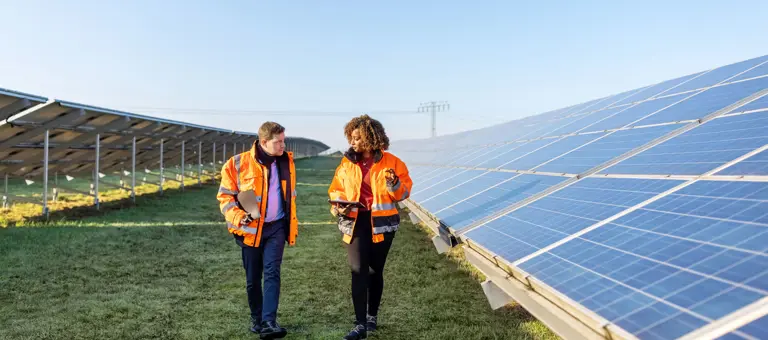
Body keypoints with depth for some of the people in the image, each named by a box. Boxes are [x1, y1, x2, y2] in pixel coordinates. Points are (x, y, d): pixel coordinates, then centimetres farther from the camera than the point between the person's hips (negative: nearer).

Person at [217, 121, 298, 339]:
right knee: (253, 278, 9)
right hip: (251, 228, -1)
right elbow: (225, 195, -4)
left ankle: (269, 322, -11)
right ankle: (257, 319, 27)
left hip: (276, 227, 2)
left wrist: (292, 225, 15)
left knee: (272, 273, -9)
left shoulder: (286, 161, 3)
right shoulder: (238, 164, -10)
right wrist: (238, 217, -20)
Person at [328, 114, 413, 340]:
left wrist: (394, 184, -21)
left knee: (375, 271, 12)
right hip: (355, 221, 1)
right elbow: (336, 188, 14)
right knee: (358, 271, -7)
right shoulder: (347, 162, 3)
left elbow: (404, 193, -1)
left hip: (381, 223, -1)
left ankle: (372, 316, 32)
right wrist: (337, 205, -5)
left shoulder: (391, 162, -4)